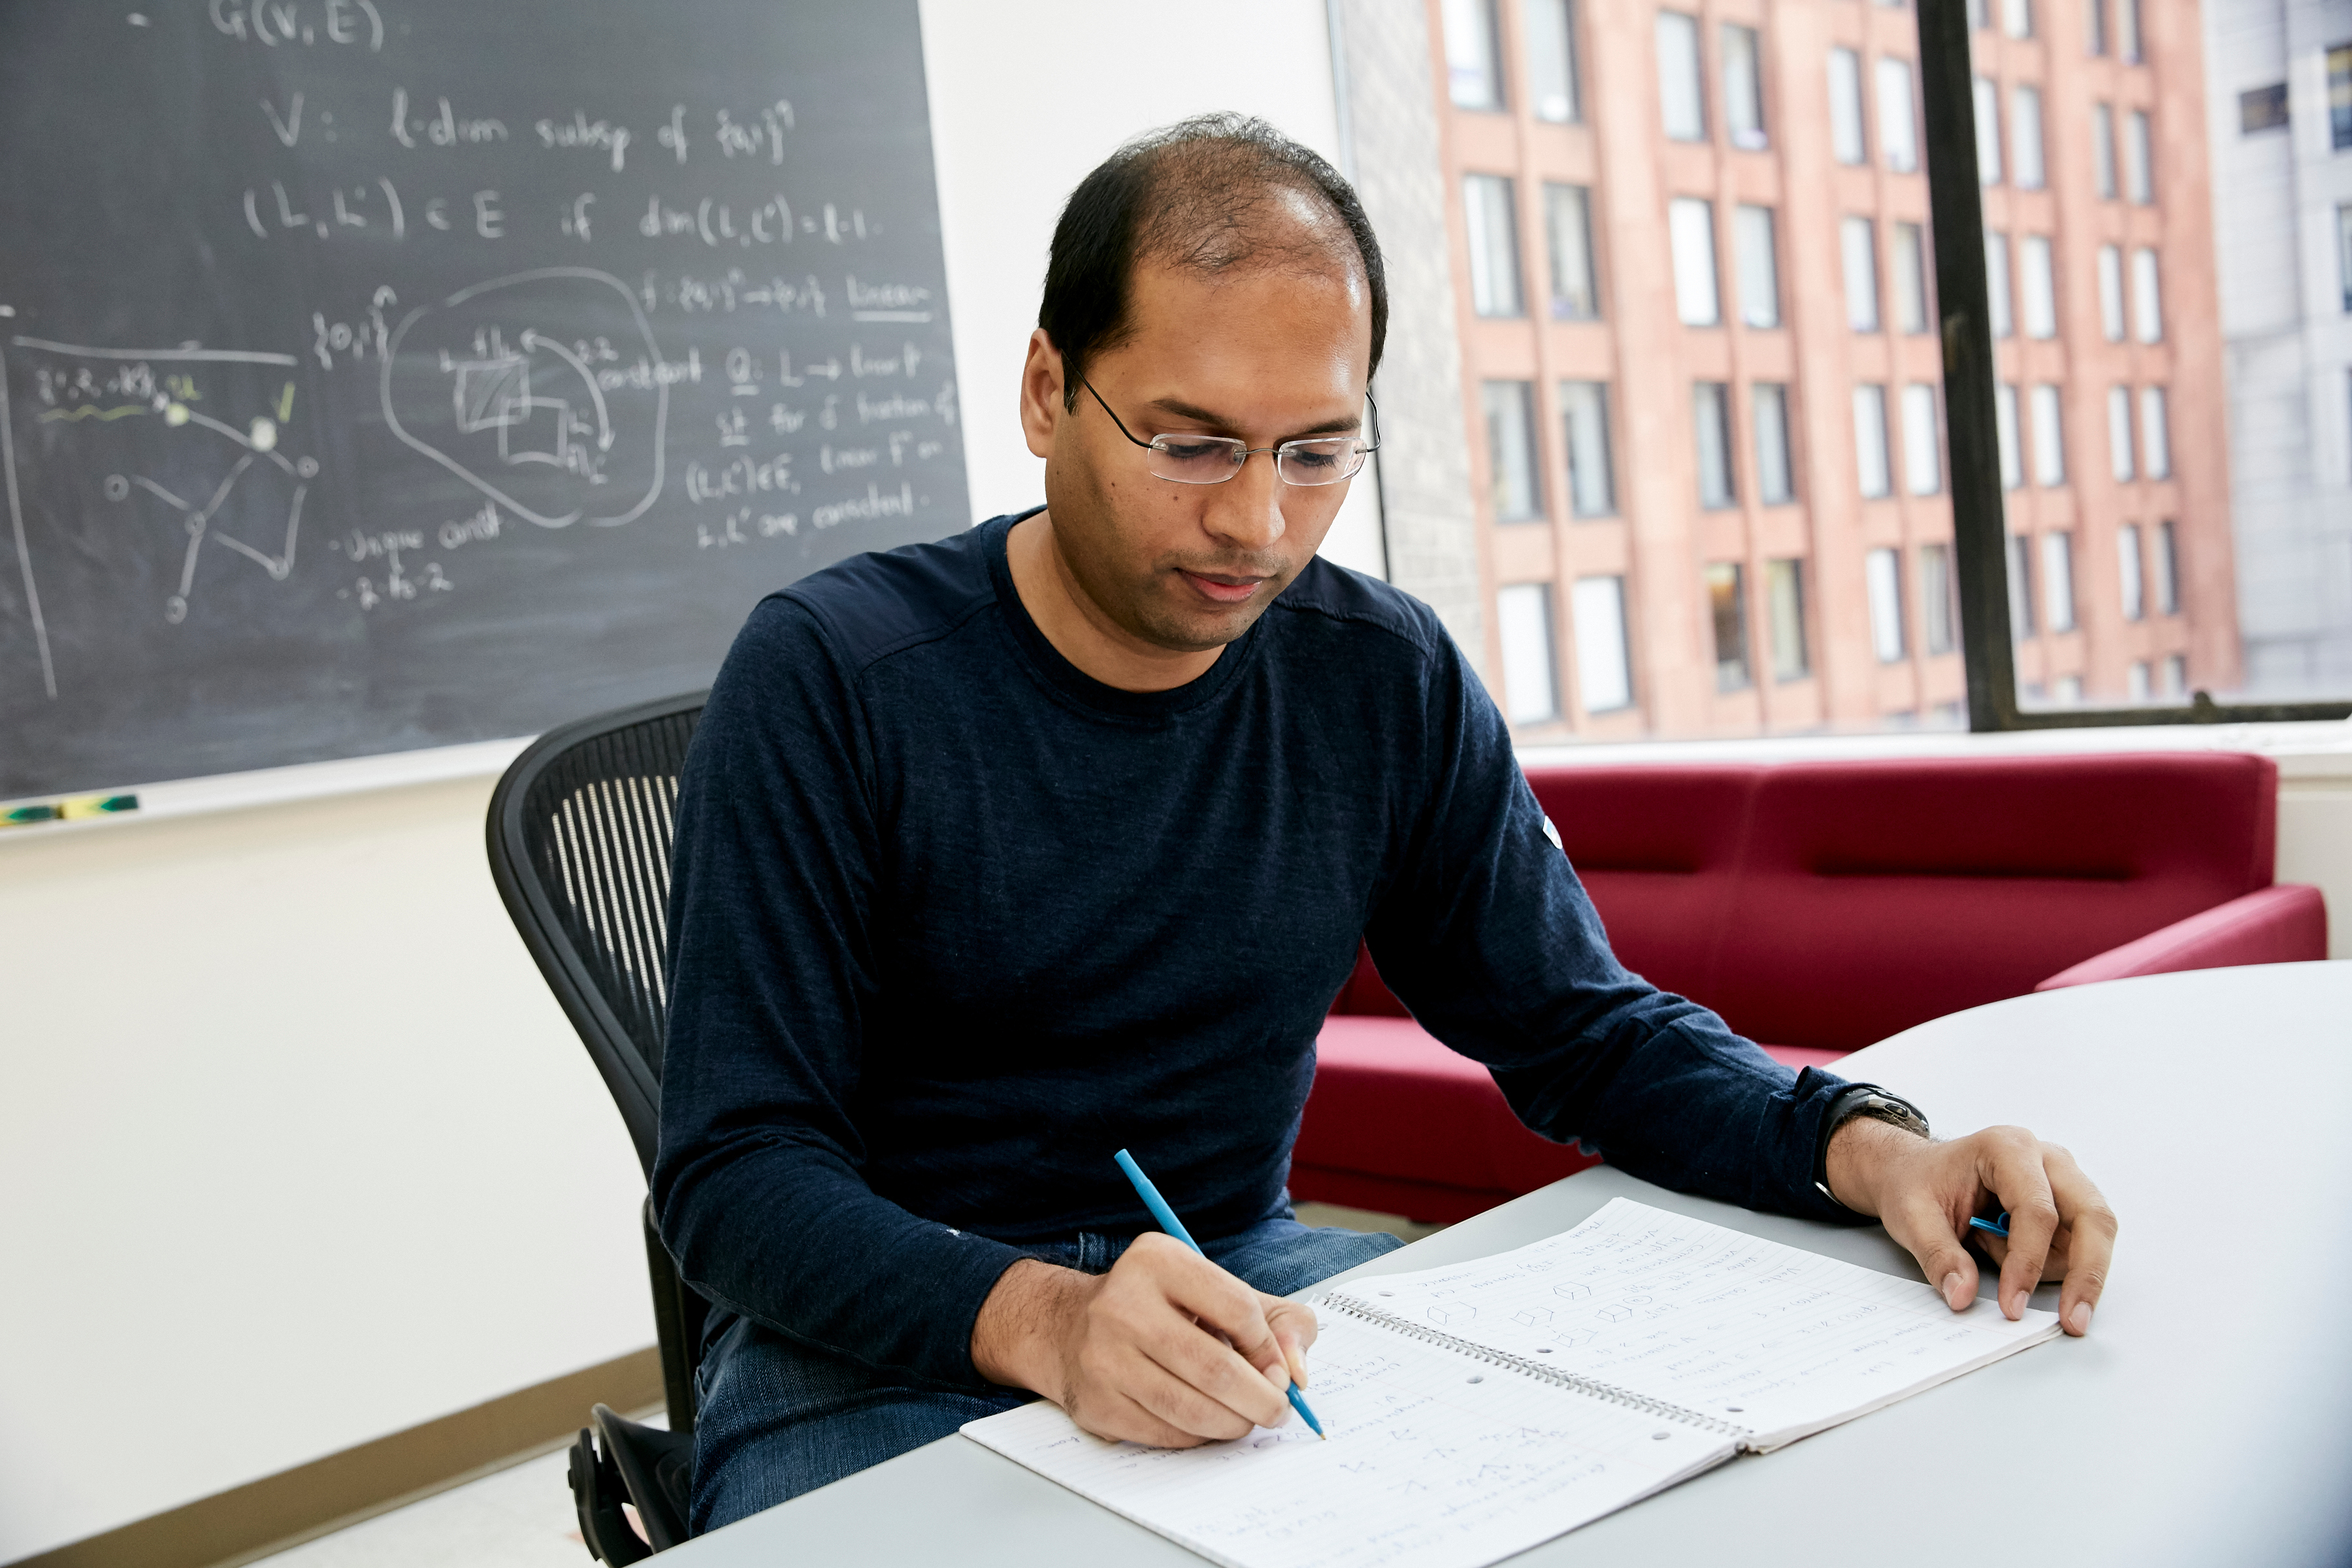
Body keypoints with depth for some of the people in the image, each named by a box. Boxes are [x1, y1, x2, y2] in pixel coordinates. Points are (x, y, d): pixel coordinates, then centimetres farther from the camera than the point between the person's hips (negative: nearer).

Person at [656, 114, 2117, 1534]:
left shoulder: (1389, 682, -2)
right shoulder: (831, 673, -15)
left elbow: (1588, 1028, 5)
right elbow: (738, 1170, -17)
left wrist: (1862, 1144, -15)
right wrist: (1044, 1320, -36)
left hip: (1245, 1270, 3)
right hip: (888, 1338, -2)